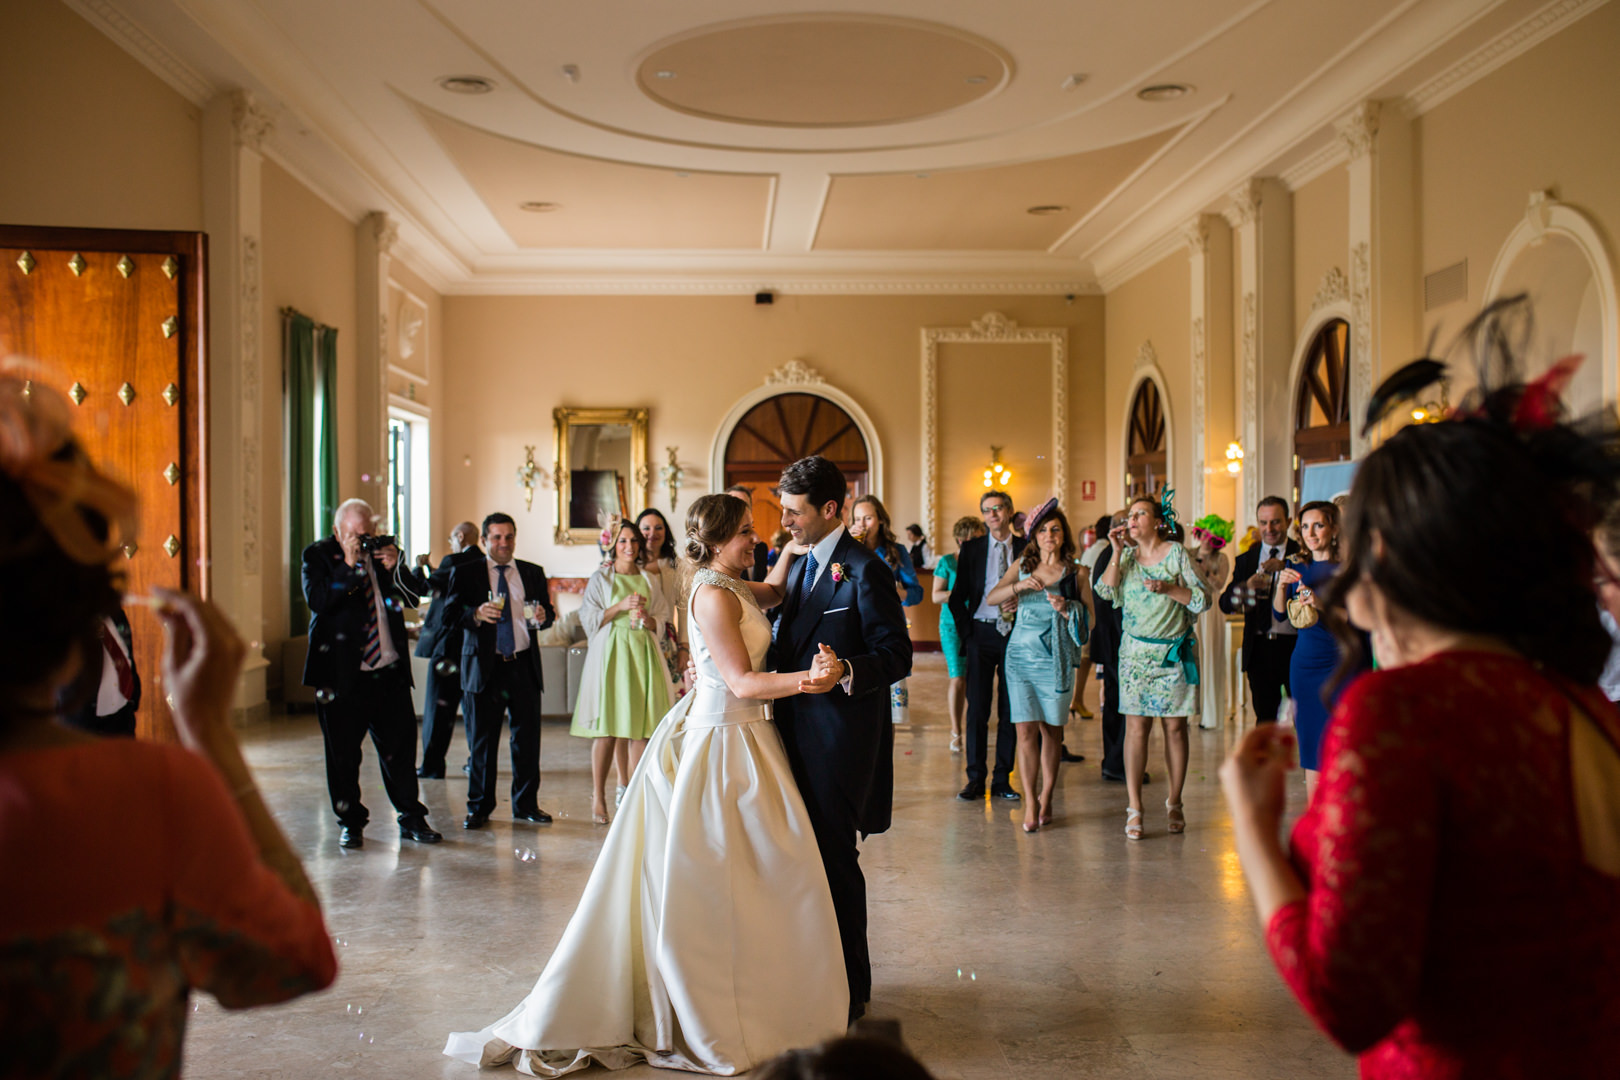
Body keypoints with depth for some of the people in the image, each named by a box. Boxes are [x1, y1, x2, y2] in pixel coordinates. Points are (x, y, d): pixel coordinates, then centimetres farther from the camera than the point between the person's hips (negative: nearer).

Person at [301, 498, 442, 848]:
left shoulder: (384, 550, 10)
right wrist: (349, 567, -20)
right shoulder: (318, 555, 1)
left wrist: (395, 568, -8)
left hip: (388, 669, 3)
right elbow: (316, 599, -15)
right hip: (342, 671, -3)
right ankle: (350, 823, 19)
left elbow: (412, 598, 8)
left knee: (400, 743, 6)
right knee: (343, 750, 4)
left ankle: (411, 818, 17)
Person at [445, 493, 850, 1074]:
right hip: (720, 745, -10)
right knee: (704, 883, -1)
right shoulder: (713, 594, -16)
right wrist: (806, 679, -34)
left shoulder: (731, 587, 12)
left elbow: (775, 589, 33)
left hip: (742, 740, 10)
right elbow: (742, 682, -21)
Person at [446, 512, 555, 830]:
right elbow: (451, 614, -4)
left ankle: (526, 804, 16)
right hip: (484, 666, -2)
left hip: (524, 665, 2)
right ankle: (479, 807, 13)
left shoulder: (533, 573, 14)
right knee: (482, 741, 2)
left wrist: (543, 616, -12)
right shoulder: (465, 573, 4)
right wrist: (476, 614, -24)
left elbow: (547, 611, 11)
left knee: (528, 738, 4)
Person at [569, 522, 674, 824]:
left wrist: (647, 620, -7)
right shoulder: (601, 578, 7)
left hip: (643, 654, 3)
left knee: (640, 730, -2)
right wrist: (621, 606, -12)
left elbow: (662, 622, 14)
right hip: (610, 654, -3)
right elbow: (589, 618, -1)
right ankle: (598, 797, 4)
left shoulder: (648, 580, 15)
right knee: (606, 730, -5)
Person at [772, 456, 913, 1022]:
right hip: (800, 731, 9)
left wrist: (849, 671, -35)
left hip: (840, 736, -9)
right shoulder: (801, 563, 13)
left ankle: (850, 991, 15)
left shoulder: (865, 570, -14)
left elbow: (896, 655, -17)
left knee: (835, 858, 0)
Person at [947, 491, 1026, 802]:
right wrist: (966, 631, -2)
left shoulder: (1026, 548, 5)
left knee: (1011, 708, 5)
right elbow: (958, 596, 7)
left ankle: (1002, 779, 14)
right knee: (977, 706, -1)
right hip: (982, 632, 0)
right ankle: (975, 779, 7)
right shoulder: (971, 549, 6)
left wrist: (1021, 604, -11)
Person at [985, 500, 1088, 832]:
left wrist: (1066, 609, -17)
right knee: (1025, 730, -4)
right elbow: (991, 597, 2)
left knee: (1050, 729, 5)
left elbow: (1087, 616, 3)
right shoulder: (1023, 565, 9)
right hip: (1021, 654, 1)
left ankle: (1045, 797, 18)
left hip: (1055, 658, -1)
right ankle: (1030, 803, 2)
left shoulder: (1075, 571, 3)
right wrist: (1019, 586, -14)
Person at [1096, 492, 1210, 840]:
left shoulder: (1176, 553, -1)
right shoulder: (1127, 556, 8)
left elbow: (1202, 599, -4)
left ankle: (1174, 803, 16)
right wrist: (1117, 551, -8)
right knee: (1136, 726, -4)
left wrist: (1168, 589, -17)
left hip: (1174, 652, -1)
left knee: (1175, 727, 3)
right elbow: (1106, 591, -6)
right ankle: (1134, 808, -3)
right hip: (1137, 651, 1)